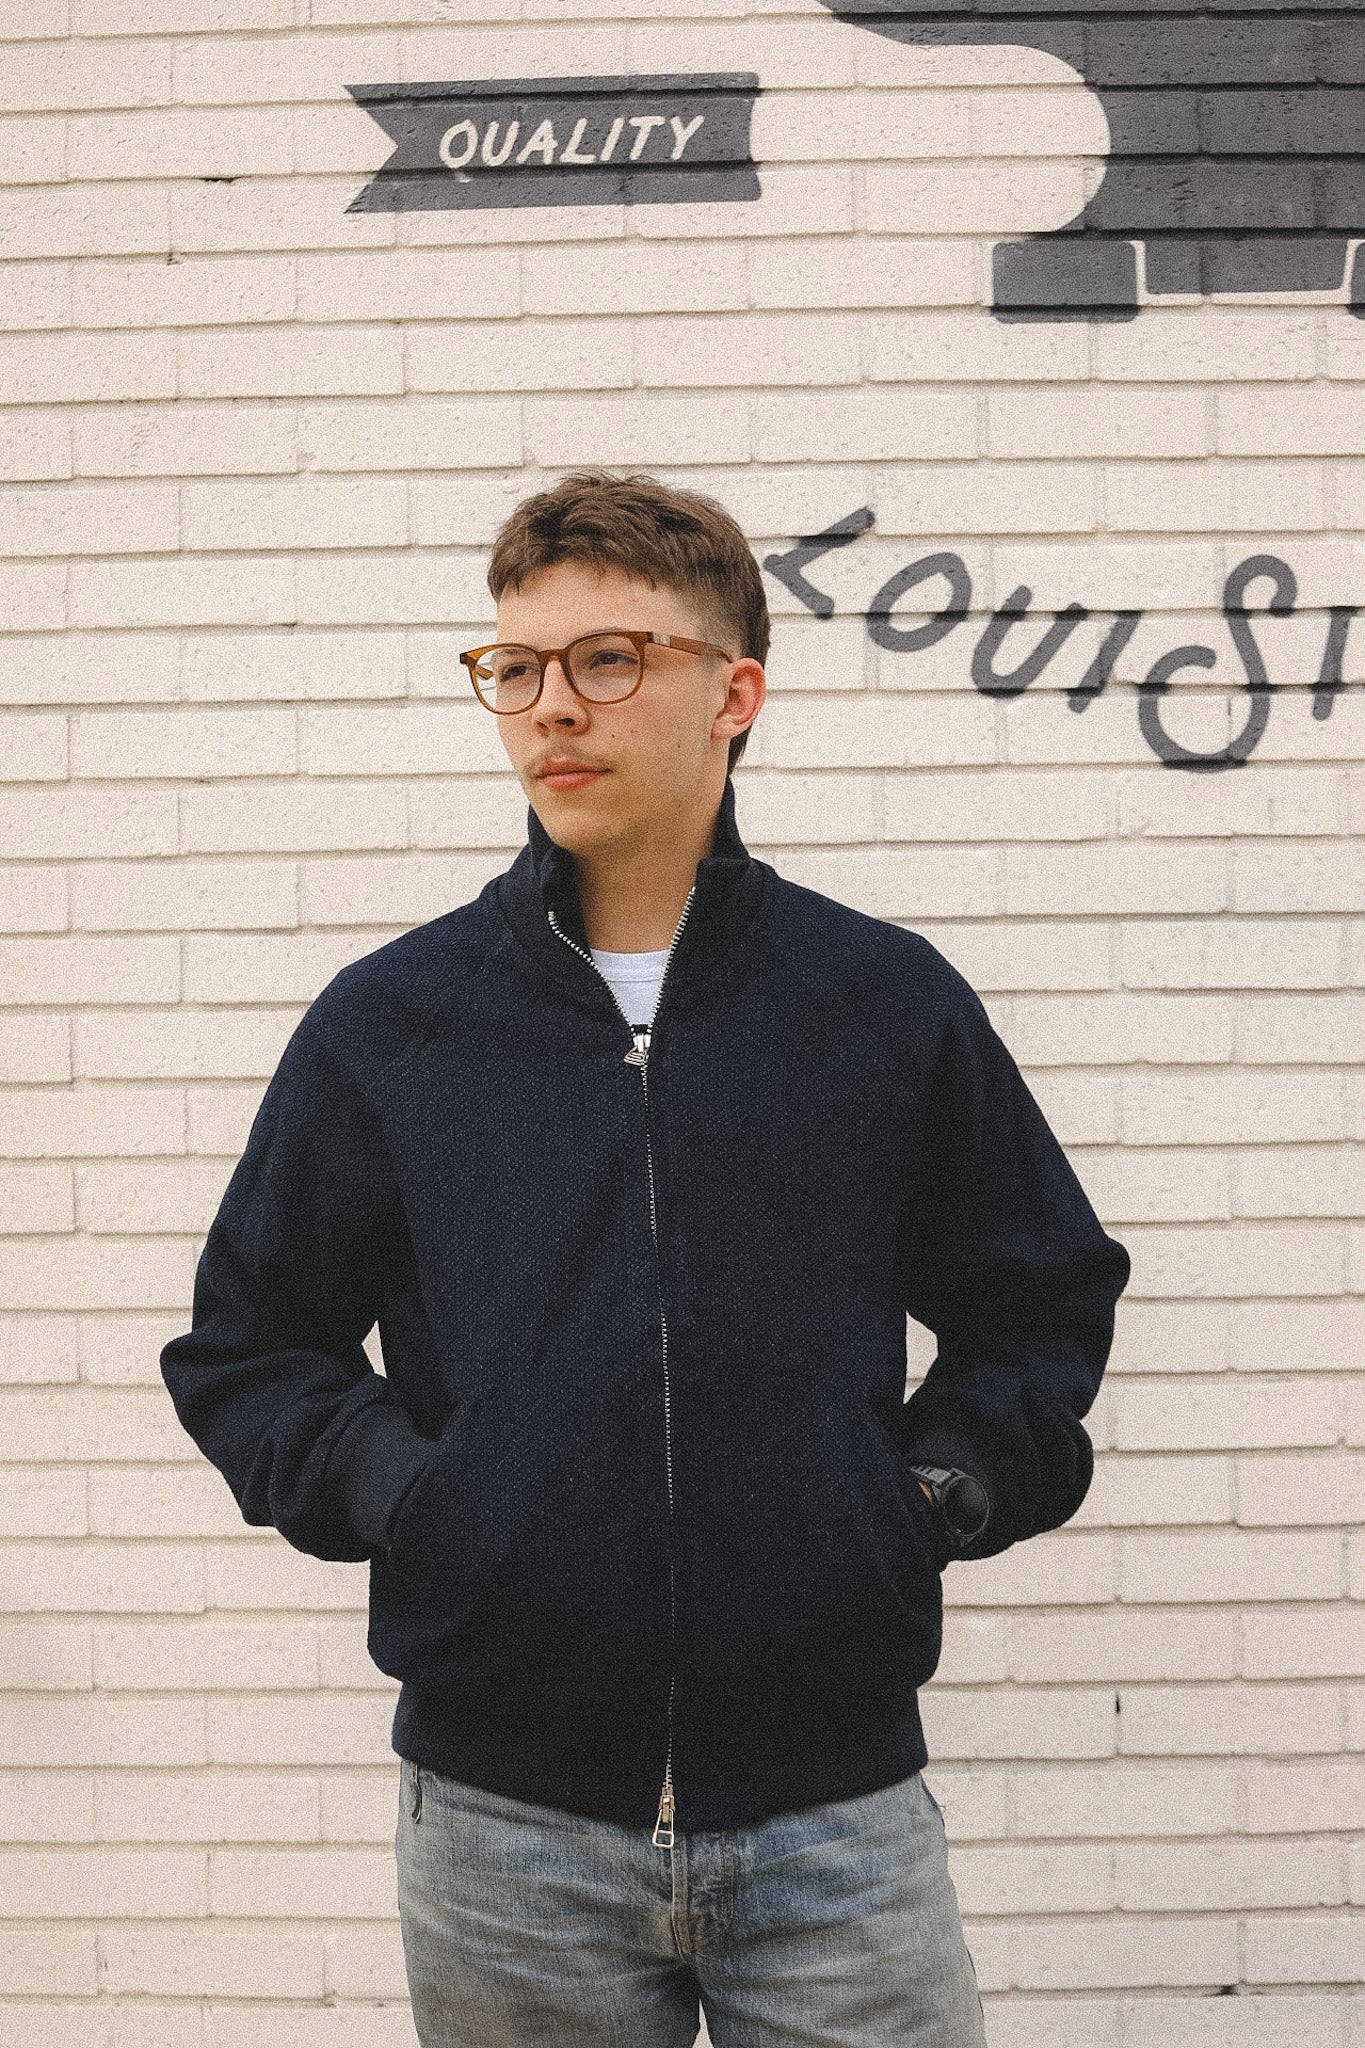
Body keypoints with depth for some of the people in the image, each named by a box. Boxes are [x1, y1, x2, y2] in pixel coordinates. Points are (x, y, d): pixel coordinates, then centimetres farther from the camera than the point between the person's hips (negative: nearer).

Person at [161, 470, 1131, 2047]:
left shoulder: (889, 1002, 3)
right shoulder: (387, 1023, 3)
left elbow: (1044, 1299, 15)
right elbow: (242, 1343, 11)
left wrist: (953, 1478, -1)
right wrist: (378, 1478, -6)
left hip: (838, 1810, 0)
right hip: (502, 1819, 1)